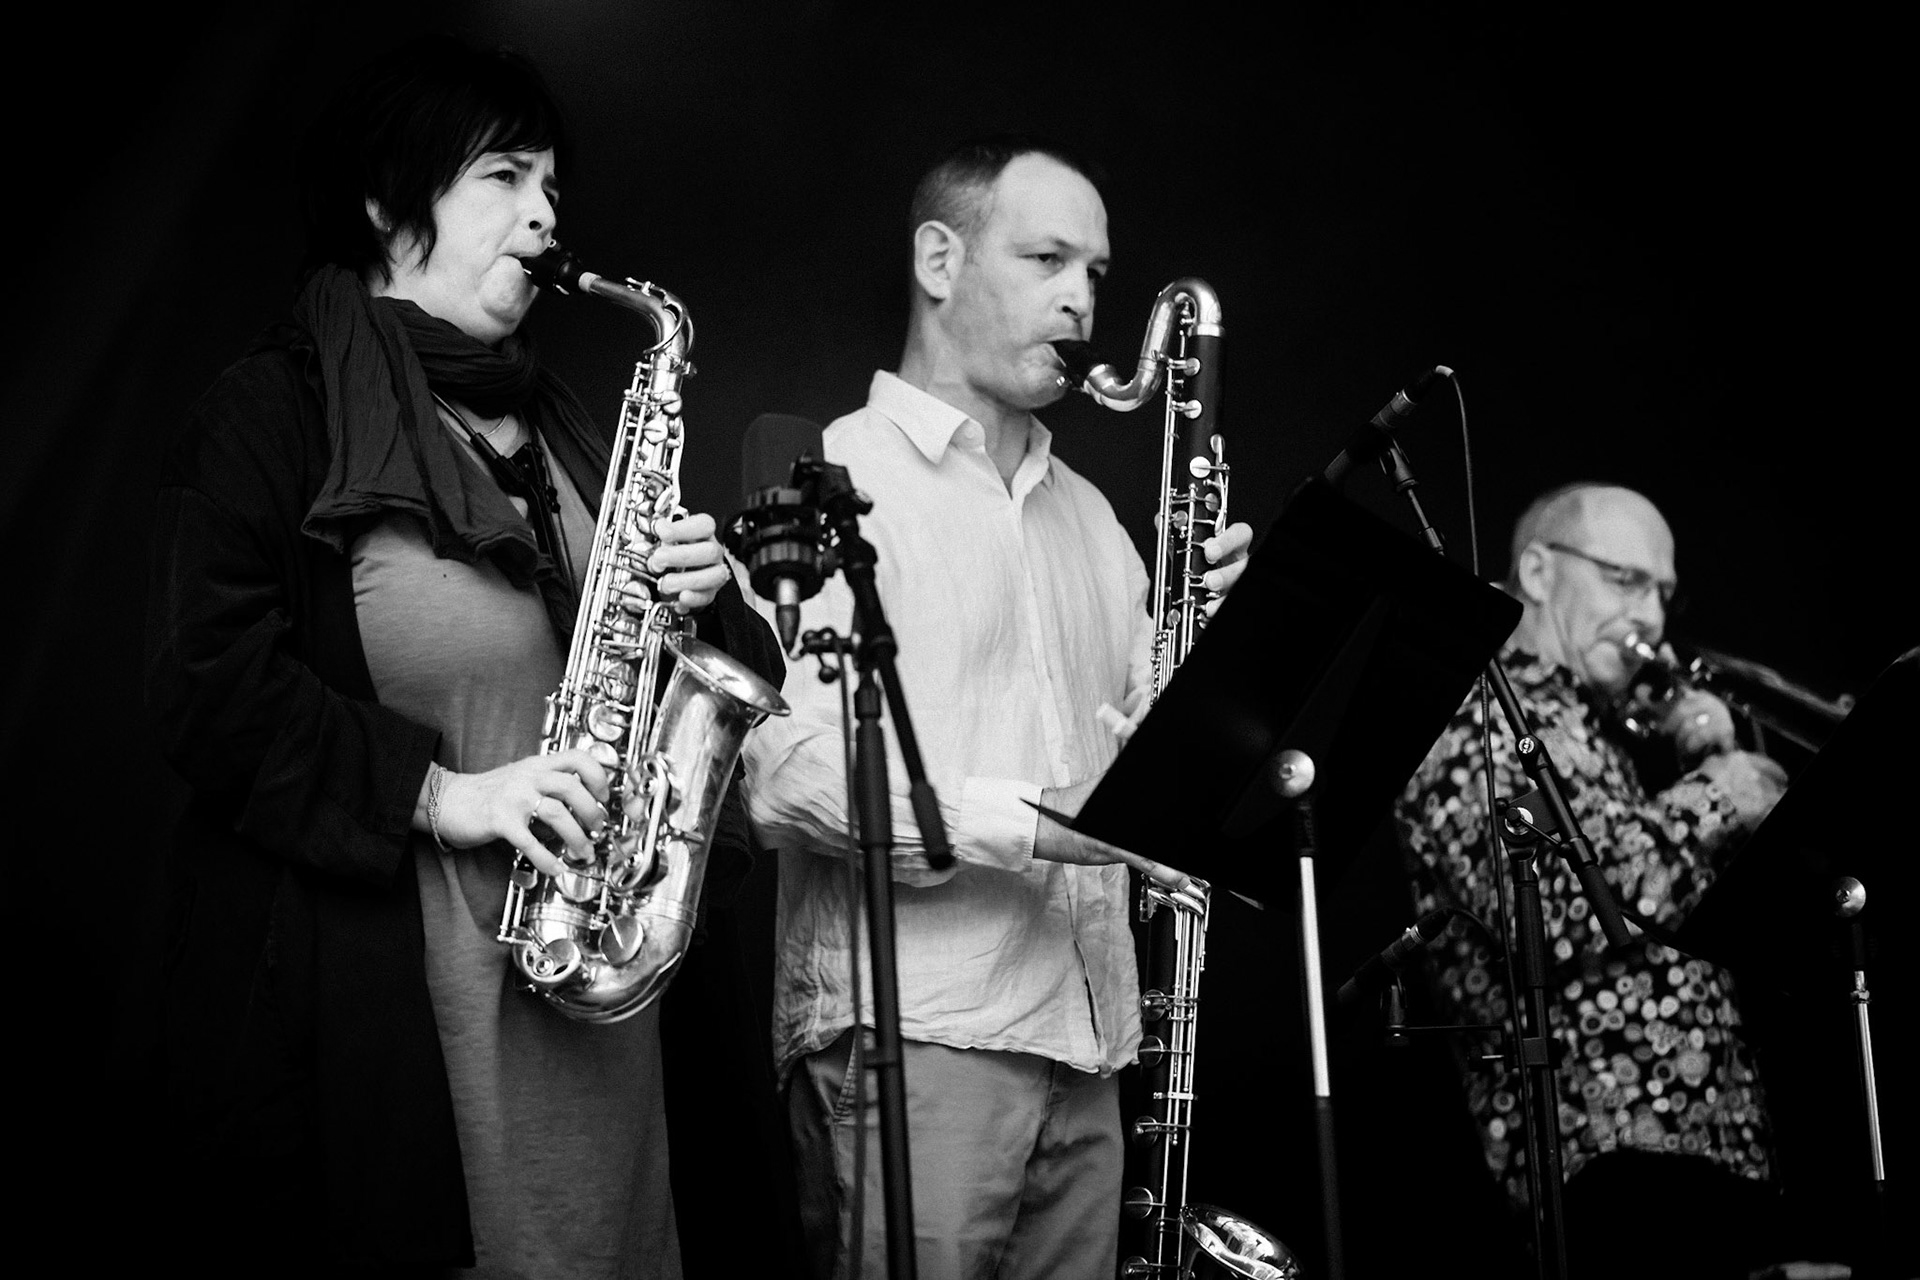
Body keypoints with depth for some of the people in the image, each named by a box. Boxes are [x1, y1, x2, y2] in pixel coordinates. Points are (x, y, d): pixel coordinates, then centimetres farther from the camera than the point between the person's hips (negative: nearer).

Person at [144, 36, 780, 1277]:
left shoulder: (546, 420, 18)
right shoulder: (277, 407, -3)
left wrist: (697, 596, -1)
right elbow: (212, 684, -11)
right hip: (368, 981, -6)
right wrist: (441, 791, -18)